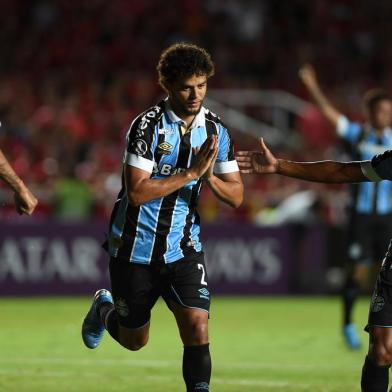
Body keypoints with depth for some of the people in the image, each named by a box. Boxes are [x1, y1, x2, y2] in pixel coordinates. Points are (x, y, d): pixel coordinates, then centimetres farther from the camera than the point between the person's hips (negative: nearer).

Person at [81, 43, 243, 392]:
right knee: (134, 341, 15)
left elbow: (236, 195, 0)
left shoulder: (216, 131, -1)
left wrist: (210, 178, -21)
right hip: (135, 248, -3)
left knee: (197, 328, -17)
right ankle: (104, 310, 48)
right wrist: (191, 173, -27)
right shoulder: (148, 126, -16)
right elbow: (137, 191, -24)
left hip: (182, 249, 3)